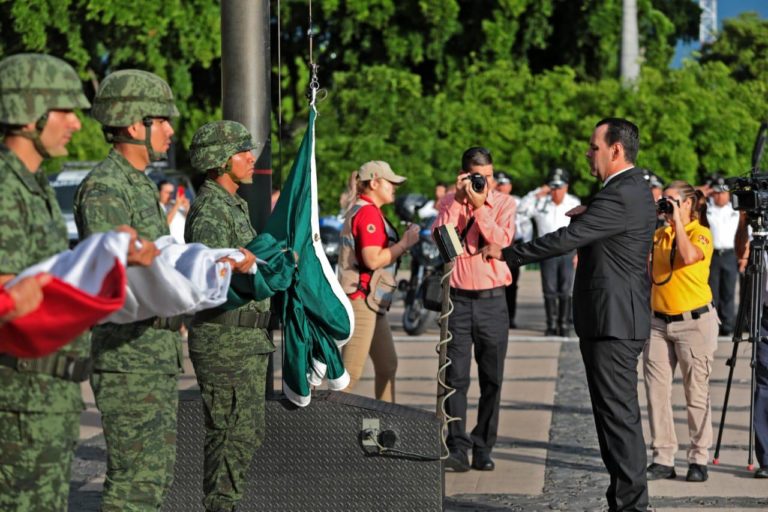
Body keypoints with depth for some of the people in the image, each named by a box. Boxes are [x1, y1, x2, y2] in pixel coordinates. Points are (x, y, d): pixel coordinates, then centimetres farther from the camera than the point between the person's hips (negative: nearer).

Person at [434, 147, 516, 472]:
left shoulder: (503, 204, 6)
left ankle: (483, 449, 10)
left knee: (491, 379, 3)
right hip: (457, 298, 0)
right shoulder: (450, 203, 8)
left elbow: (503, 241, -11)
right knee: (455, 378, -5)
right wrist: (459, 199, -11)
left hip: (492, 299, 0)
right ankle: (457, 449, -5)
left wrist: (480, 206, -14)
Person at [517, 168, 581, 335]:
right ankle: (552, 325, 5)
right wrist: (537, 193, -15)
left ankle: (564, 324, 3)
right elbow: (522, 209, -9)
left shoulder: (574, 203, 4)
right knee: (549, 291, 1)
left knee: (565, 290, -1)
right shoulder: (541, 202, 1)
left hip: (568, 251, 0)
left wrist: (578, 252, 5)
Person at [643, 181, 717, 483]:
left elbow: (688, 256, -24)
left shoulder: (701, 234, -4)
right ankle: (663, 459, 6)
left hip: (694, 322, -5)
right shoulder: (657, 234, 12)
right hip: (659, 322, 6)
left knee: (696, 394, 0)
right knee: (657, 392, 2)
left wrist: (677, 221, -17)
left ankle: (699, 460, 7)